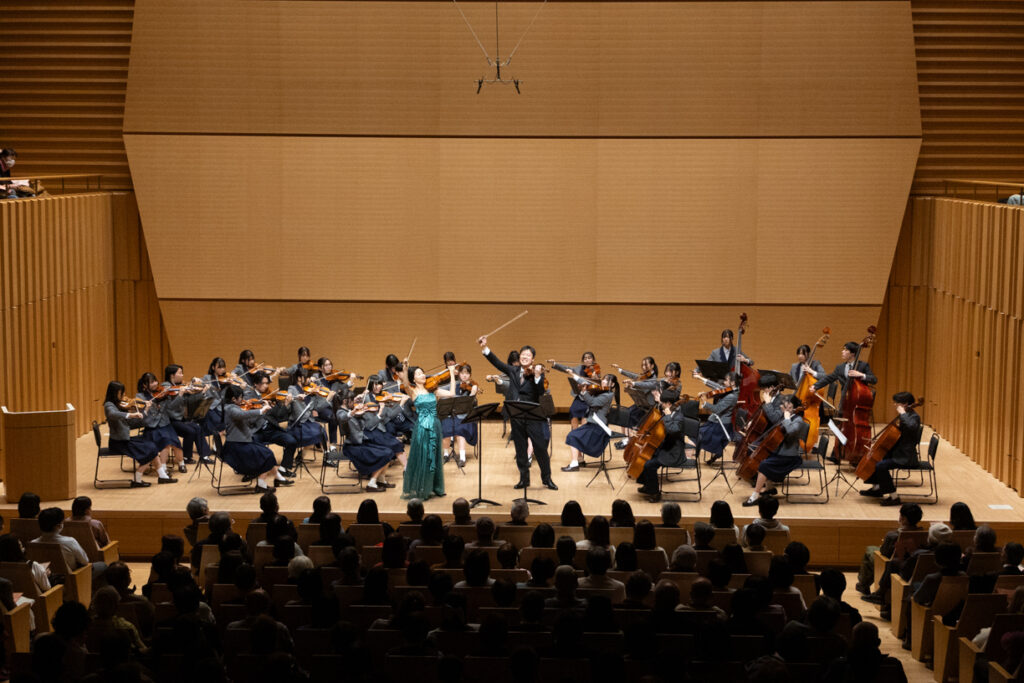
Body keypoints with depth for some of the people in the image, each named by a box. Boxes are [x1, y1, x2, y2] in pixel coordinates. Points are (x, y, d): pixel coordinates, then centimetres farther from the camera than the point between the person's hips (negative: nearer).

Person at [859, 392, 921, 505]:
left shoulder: (914, 417, -16)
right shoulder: (905, 415, 12)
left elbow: (911, 426, -42)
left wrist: (902, 414, -31)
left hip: (905, 457, -11)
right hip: (896, 452, 11)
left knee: (881, 466, -28)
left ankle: (893, 496, -20)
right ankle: (876, 488, 29)